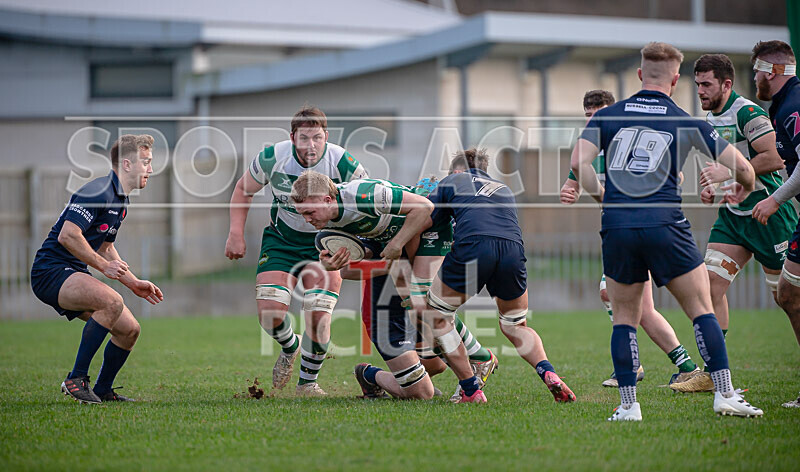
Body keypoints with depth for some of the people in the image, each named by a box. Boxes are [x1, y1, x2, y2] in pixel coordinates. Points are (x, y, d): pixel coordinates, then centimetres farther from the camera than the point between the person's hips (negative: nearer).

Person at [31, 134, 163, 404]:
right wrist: (103, 265, -19)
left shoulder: (120, 202, 15)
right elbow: (67, 235, -26)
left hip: (74, 275, 10)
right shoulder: (98, 191, -17)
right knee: (112, 301, -32)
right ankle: (76, 379, -24)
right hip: (51, 271, -10)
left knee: (129, 329, 4)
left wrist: (134, 283, 20)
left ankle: (102, 391, 21)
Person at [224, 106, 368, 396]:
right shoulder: (272, 158, -15)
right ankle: (290, 348, 25)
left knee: (319, 318, -15)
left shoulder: (342, 164, -20)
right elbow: (243, 190, 4)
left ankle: (308, 383, 10)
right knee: (270, 314, -13)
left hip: (325, 244, -1)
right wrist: (236, 234, -3)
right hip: (281, 240, 1)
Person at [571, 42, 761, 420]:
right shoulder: (687, 123, 7)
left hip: (616, 227, 2)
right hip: (665, 226, -2)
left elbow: (579, 163, -2)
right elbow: (742, 168, 7)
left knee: (624, 319, 14)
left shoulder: (607, 116, 11)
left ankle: (628, 404, 8)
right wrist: (744, 189, 30)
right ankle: (725, 394, 1)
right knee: (703, 310, 8)